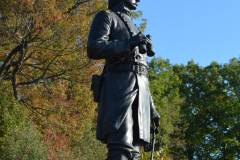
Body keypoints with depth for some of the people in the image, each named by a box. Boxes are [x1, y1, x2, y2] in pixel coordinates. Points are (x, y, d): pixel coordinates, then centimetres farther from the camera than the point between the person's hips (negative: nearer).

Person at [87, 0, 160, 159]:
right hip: (119, 84, -7)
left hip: (140, 91, 7)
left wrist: (152, 108, 21)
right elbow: (93, 49, -7)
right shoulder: (106, 17, 12)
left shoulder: (135, 30, 34)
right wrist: (129, 43, -15)